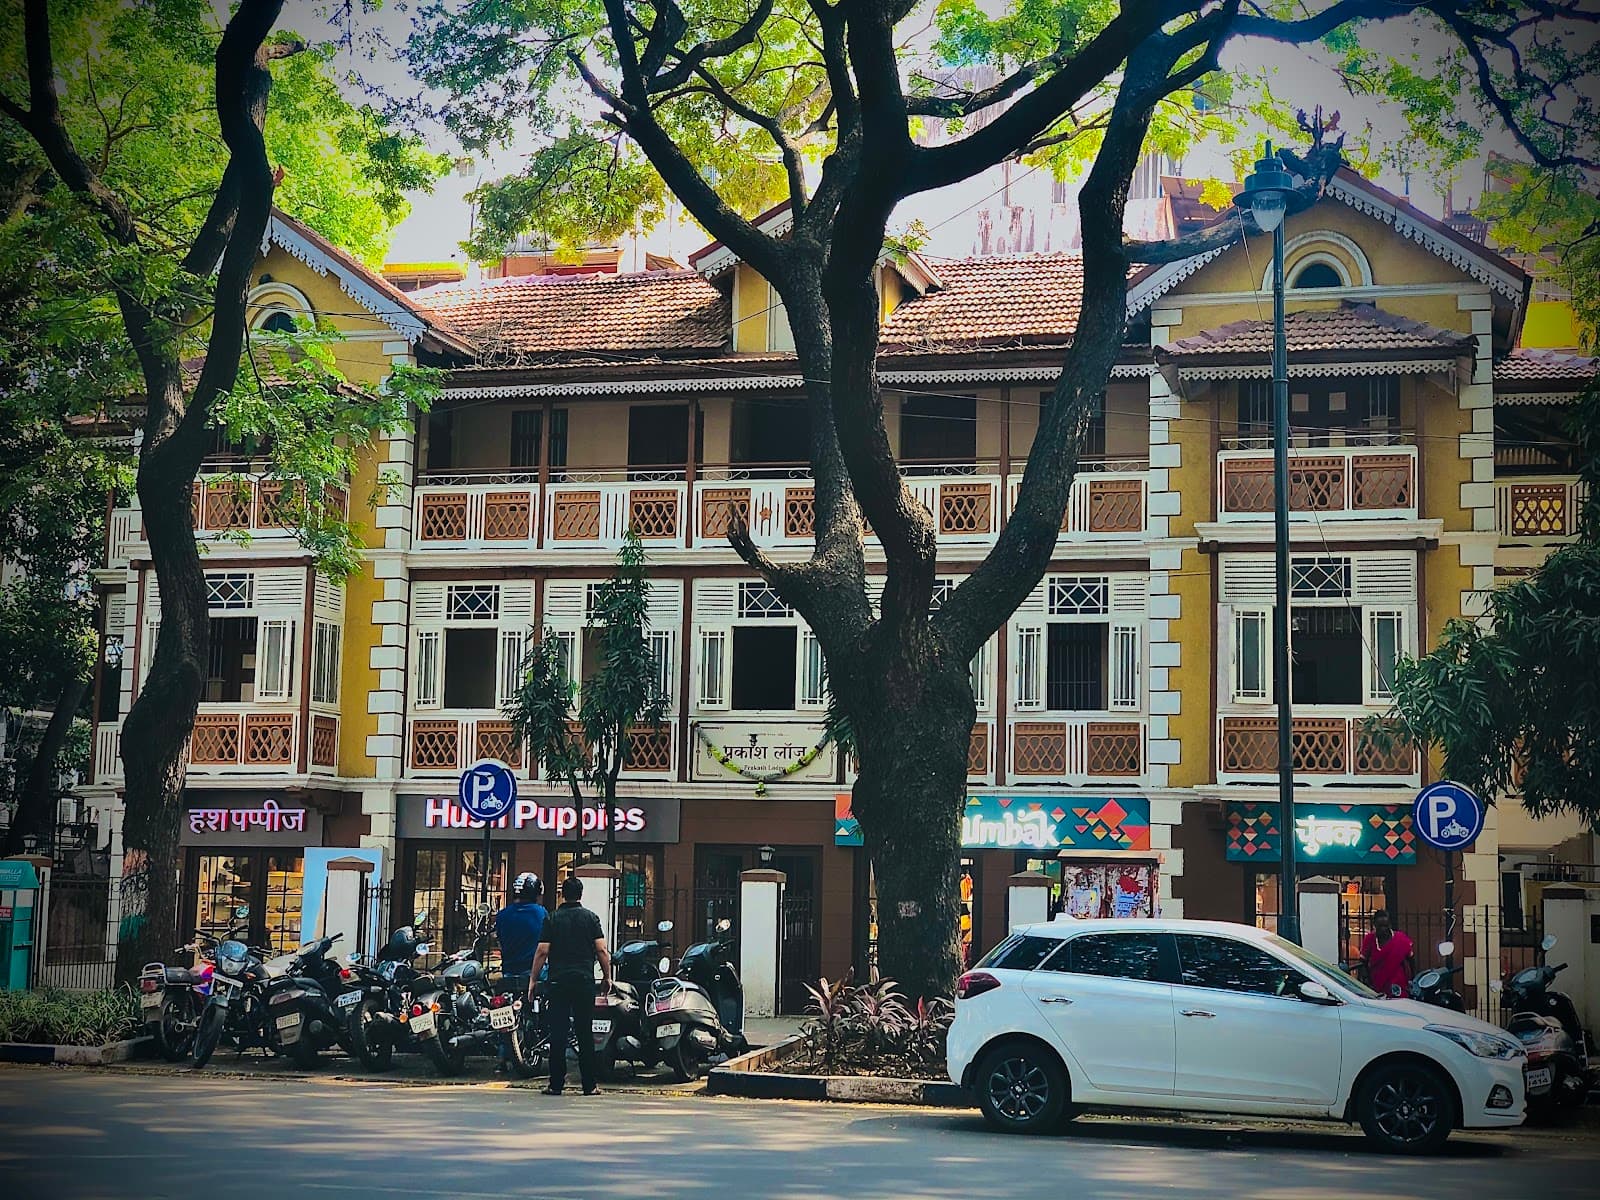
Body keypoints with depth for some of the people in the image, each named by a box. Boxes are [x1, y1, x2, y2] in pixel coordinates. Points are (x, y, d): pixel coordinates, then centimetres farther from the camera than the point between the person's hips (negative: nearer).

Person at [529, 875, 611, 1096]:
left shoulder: (552, 919, 2)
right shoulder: (591, 918, 3)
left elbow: (542, 952, -2)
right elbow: (601, 950, -1)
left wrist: (533, 980, 5)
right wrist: (607, 976, 10)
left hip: (558, 981, 0)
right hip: (585, 981, 0)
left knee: (558, 1033, 2)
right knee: (585, 1032, 4)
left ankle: (556, 1084, 1)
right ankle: (589, 1084, 3)